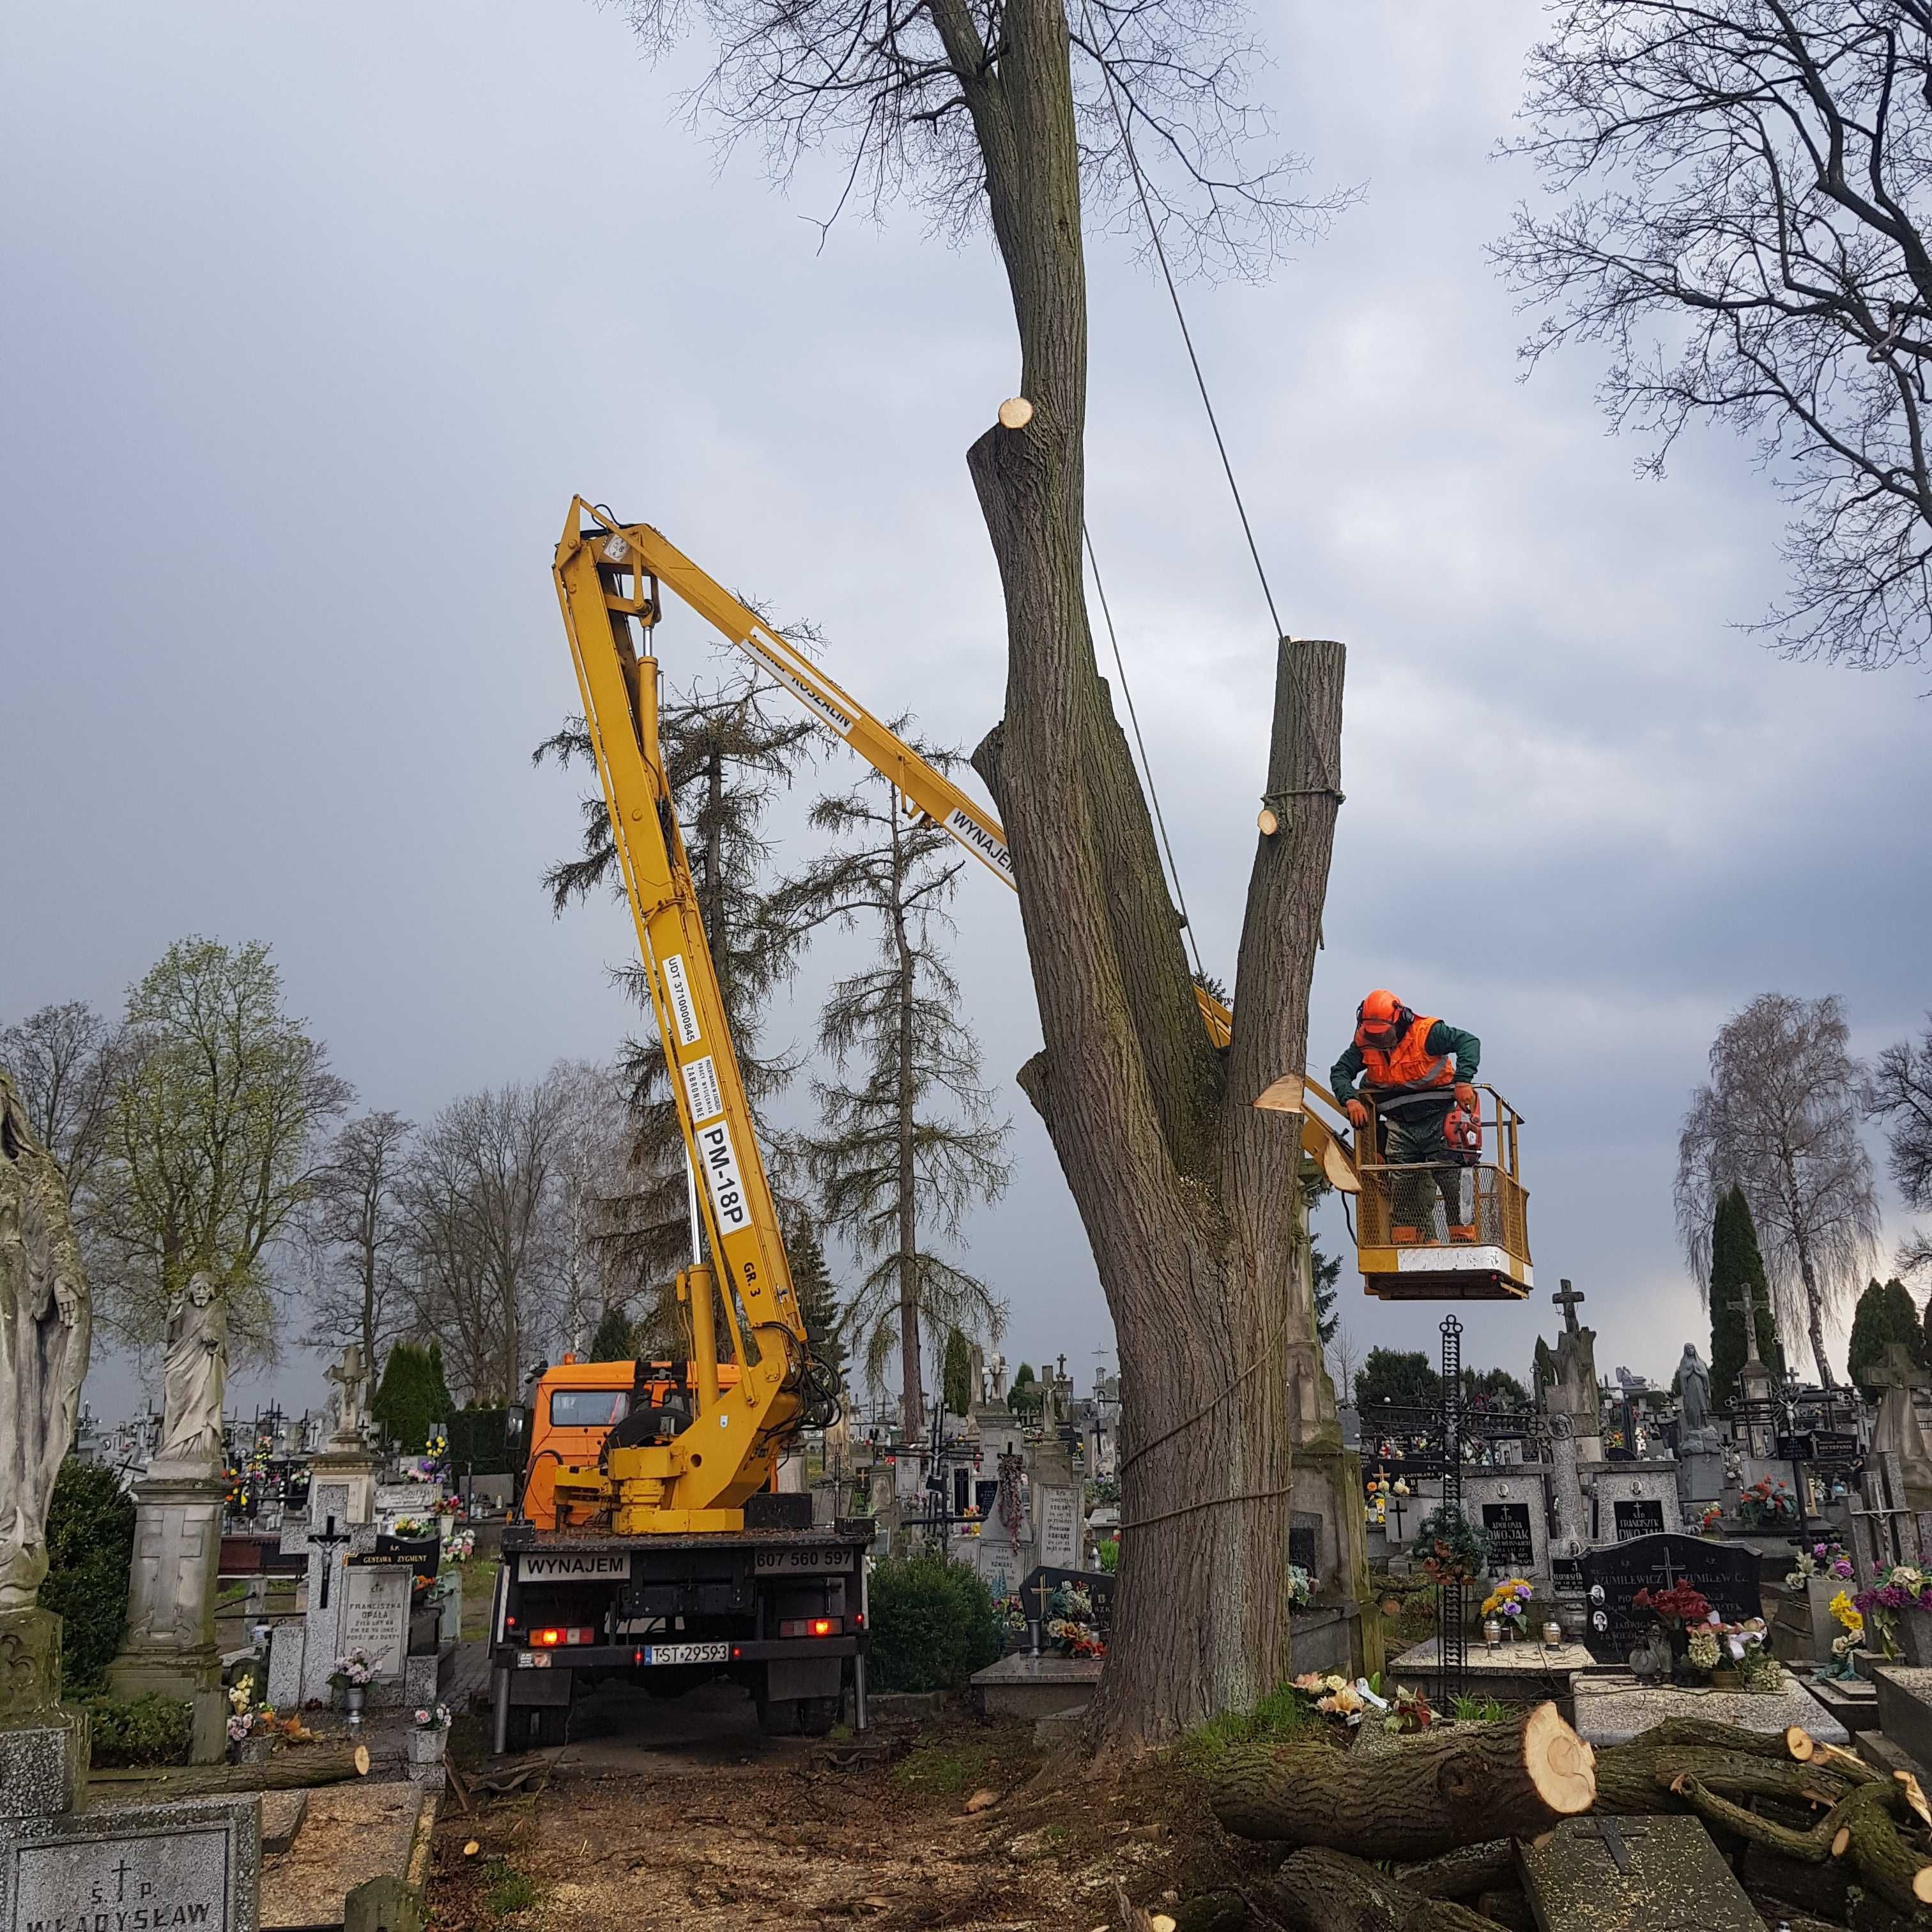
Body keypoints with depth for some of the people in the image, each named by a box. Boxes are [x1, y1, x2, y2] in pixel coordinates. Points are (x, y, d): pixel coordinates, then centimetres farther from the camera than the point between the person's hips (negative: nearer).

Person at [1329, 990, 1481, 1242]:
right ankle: (1406, 1240, 2)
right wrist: (1350, 1100, -22)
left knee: (1452, 1179, -7)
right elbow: (1340, 1072, -3)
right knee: (1403, 1184, -2)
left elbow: (1469, 1042, -19)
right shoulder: (1364, 1044, -3)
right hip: (1399, 1124, 4)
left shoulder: (1426, 1032, -17)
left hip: (1438, 1119, -4)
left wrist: (1462, 1081, -31)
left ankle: (1464, 1237, -1)